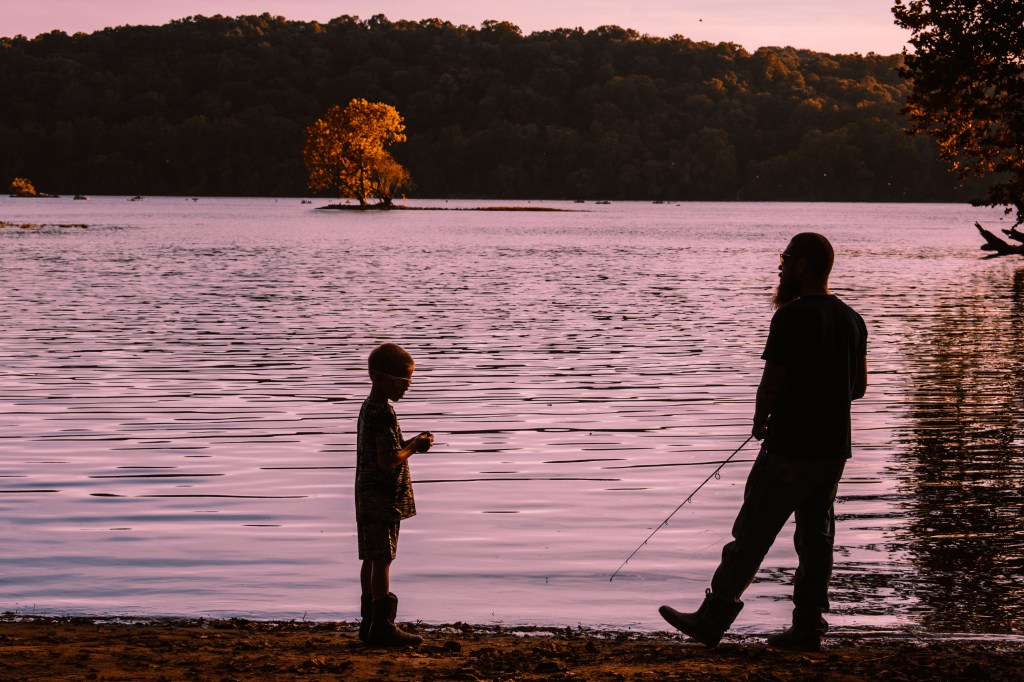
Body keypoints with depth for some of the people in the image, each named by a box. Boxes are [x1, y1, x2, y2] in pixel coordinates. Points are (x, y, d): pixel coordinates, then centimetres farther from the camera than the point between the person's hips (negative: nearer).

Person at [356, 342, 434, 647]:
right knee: (382, 559, -6)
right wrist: (414, 447, -9)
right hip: (384, 497, -10)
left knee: (372, 559, 13)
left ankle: (370, 622, 18)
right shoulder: (383, 413, -18)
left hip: (368, 496, 10)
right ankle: (382, 625, -3)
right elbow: (388, 460, -23)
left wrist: (411, 442, 10)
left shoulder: (368, 407, 13)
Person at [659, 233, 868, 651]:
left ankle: (712, 620, 6)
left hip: (790, 448, -7)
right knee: (816, 535, 11)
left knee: (751, 534, 0)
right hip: (834, 447, 7)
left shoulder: (792, 318, -16)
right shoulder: (851, 319, 8)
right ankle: (808, 627, 13)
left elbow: (772, 384, -16)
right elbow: (859, 386, 14)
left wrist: (760, 421, 2)